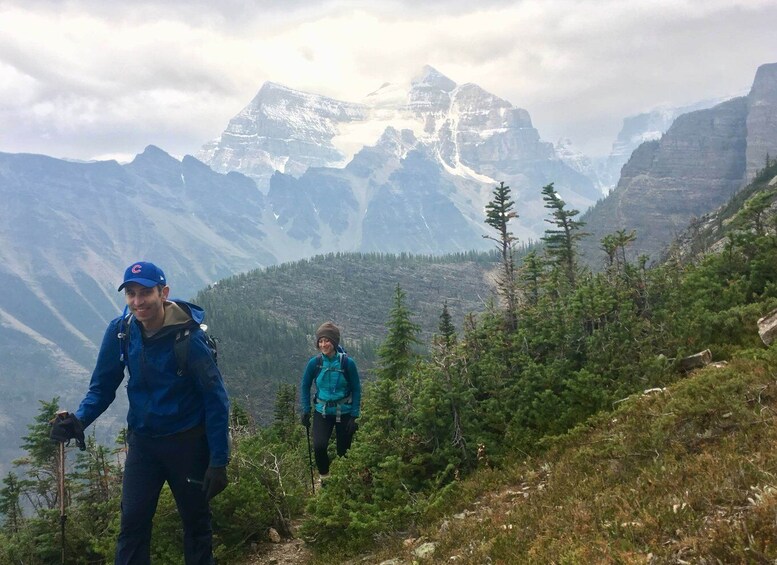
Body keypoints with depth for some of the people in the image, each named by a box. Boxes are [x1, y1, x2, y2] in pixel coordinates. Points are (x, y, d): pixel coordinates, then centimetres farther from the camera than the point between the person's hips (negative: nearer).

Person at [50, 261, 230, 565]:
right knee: (133, 520, 2)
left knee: (196, 522, 10)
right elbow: (102, 386, 3)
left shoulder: (189, 337, -21)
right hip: (142, 440, 3)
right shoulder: (119, 331, -9)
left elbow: (216, 400, -16)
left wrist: (218, 461, -17)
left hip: (187, 442, -3)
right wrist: (79, 420, -17)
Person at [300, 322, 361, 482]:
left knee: (343, 451, 7)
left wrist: (354, 415, -8)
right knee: (319, 446, -17)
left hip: (344, 413, -1)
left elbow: (356, 389, -6)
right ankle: (324, 476, 9)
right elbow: (305, 386, 4)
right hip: (322, 412, 1)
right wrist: (306, 411, 0)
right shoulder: (314, 363, -10)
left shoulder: (347, 363, -15)